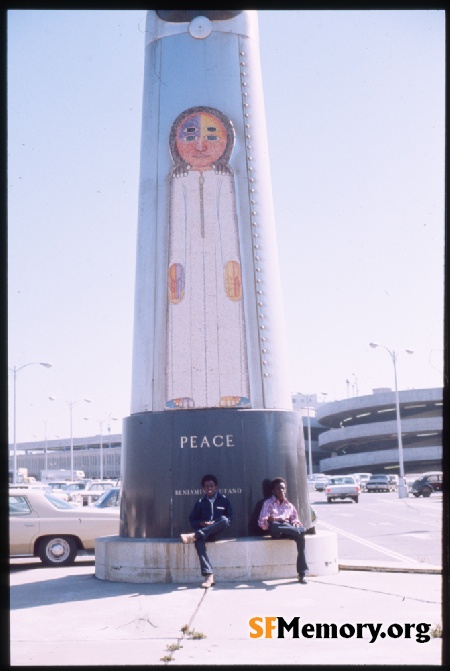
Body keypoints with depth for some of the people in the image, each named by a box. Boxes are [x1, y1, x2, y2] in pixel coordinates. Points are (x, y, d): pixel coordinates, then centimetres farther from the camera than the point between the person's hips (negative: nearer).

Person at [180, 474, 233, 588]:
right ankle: (209, 576, -43)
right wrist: (202, 524, -9)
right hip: (204, 533, 1)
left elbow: (229, 518, 6)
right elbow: (192, 520, 13)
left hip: (218, 532, -1)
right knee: (199, 542, -36)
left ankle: (194, 536, -38)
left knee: (224, 519, -34)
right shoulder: (200, 502, 16)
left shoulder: (224, 500, 11)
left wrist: (215, 523, -11)